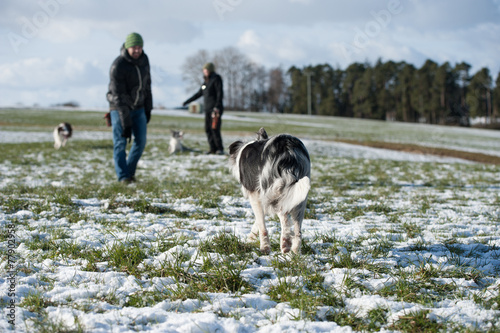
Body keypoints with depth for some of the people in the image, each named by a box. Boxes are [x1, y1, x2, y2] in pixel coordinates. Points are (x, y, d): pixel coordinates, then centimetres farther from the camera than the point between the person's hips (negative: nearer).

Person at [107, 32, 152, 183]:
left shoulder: (144, 59, -3)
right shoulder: (118, 66, -23)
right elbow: (119, 97, -25)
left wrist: (148, 108, 9)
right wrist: (126, 124, -27)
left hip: (138, 107, 5)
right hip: (120, 108, -5)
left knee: (141, 141, 0)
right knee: (120, 142, -5)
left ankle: (130, 171, 15)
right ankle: (123, 176, 1)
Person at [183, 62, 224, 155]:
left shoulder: (216, 79, -4)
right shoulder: (206, 82, 19)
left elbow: (220, 93, -12)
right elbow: (199, 93, 28)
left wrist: (217, 106, -22)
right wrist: (187, 101, 31)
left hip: (215, 109, -8)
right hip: (207, 109, 8)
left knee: (214, 129, -15)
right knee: (208, 129, 2)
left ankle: (220, 149, -11)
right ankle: (213, 149, 4)